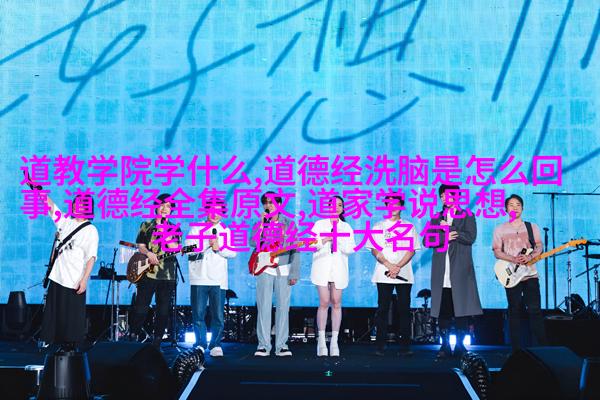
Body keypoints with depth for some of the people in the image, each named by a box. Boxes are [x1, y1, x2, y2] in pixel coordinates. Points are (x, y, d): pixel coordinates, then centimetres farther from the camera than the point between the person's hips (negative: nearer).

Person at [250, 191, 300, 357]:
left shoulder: (288, 224, 6)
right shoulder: (260, 224, 7)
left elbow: (295, 250, 4)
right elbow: (253, 242, -11)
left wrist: (294, 273, -2)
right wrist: (262, 223, -12)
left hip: (283, 270, 0)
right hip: (265, 270, 0)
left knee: (283, 307, 0)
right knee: (264, 307, -3)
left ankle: (281, 345, 6)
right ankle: (263, 345, 1)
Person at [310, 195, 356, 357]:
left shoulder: (346, 227, 13)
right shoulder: (319, 224, 11)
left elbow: (350, 249, 3)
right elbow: (311, 245, 3)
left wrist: (338, 239, -12)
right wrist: (324, 240, -12)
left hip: (339, 268, 1)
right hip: (322, 267, -1)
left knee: (336, 303, 0)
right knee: (324, 303, -9)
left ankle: (334, 342, 4)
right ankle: (321, 342, -3)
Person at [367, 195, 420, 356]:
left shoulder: (409, 226, 11)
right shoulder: (378, 226, 12)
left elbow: (412, 250, 2)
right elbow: (374, 250, 3)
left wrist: (398, 267, -11)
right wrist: (389, 265, -12)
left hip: (404, 274, 0)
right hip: (383, 275, 0)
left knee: (404, 309, -1)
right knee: (383, 309, 0)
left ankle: (405, 346, 2)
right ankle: (380, 346, 2)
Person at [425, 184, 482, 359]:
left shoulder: (467, 216, 9)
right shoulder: (436, 218, 18)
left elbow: (470, 237, -7)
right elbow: (427, 241, 6)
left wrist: (448, 228, -5)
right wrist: (444, 236, -10)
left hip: (460, 271, -2)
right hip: (441, 273, 2)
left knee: (461, 309, -4)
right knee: (442, 310, -1)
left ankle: (460, 345, 4)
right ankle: (445, 346, 4)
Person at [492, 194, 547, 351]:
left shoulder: (532, 227, 10)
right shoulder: (500, 229, 7)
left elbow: (539, 246, 6)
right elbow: (497, 252, 2)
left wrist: (530, 257, -15)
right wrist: (514, 259, -14)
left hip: (530, 274, 0)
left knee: (535, 310, -6)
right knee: (514, 311, 2)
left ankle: (542, 346, 0)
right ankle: (516, 348, 7)